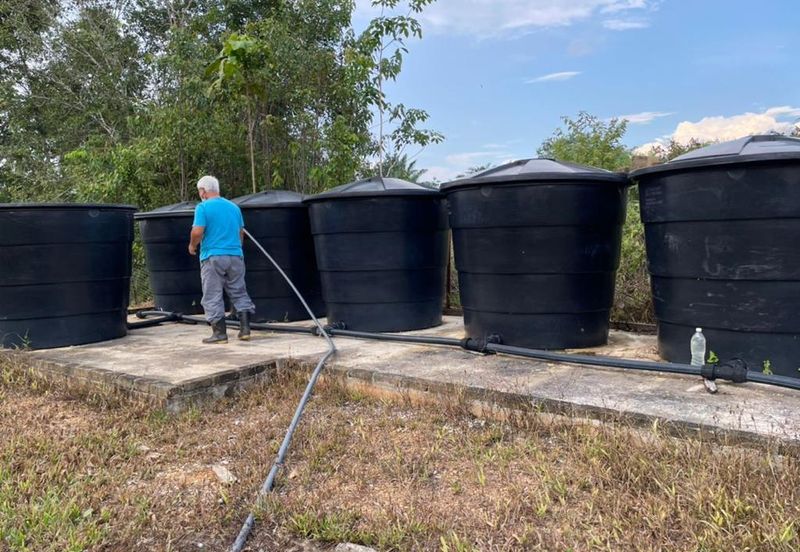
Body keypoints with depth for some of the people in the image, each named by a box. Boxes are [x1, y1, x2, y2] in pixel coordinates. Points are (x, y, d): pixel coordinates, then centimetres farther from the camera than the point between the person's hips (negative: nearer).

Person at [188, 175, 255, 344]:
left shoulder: (203, 207, -6)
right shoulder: (234, 206, 12)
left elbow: (197, 232, -14)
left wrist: (192, 246, 4)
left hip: (212, 257, -5)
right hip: (236, 255, 5)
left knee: (213, 297, 3)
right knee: (239, 293, 13)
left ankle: (219, 333, 4)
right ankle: (245, 329, 8)